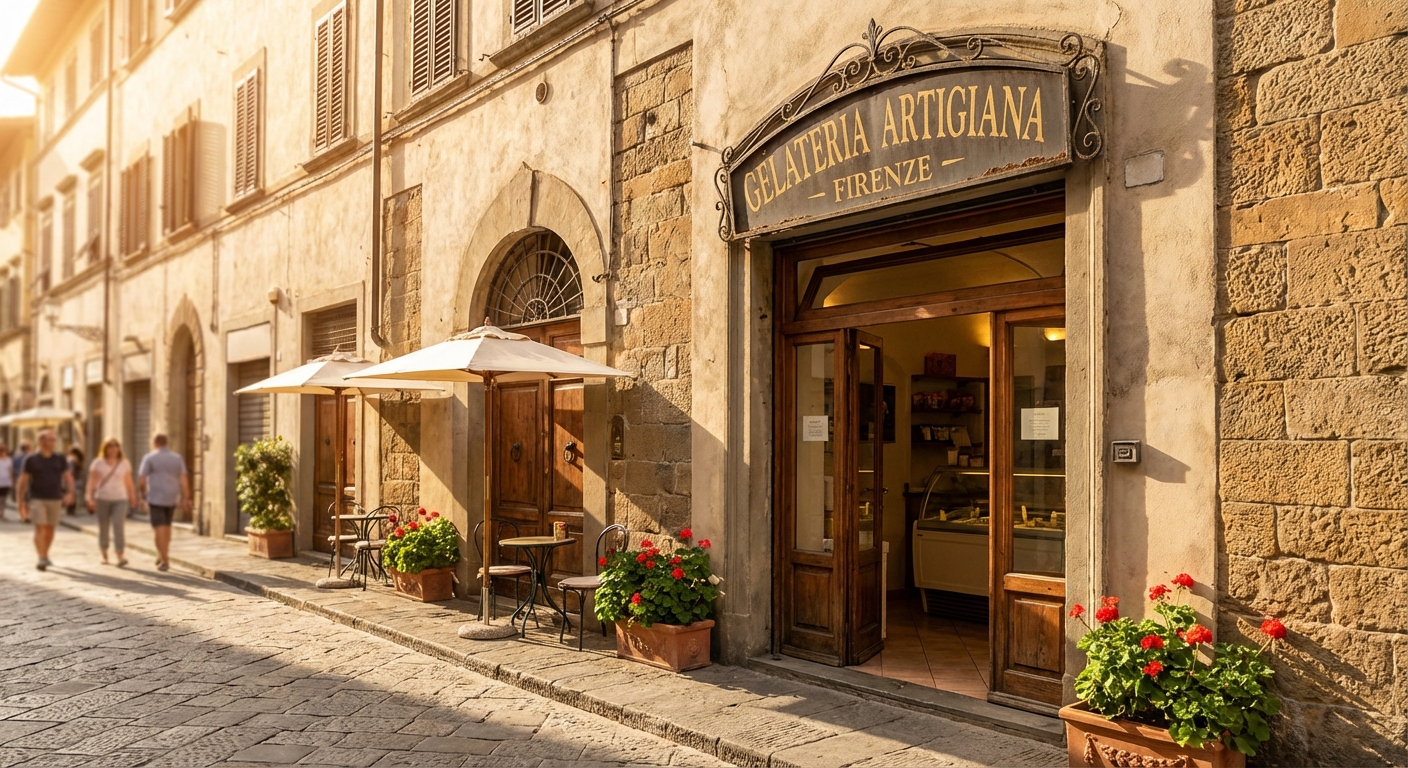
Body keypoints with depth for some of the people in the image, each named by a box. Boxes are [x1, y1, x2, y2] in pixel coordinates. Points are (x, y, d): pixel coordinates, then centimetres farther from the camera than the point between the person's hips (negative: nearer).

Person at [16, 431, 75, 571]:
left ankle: (45, 555, 25)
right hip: (37, 499, -3)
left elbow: (68, 477, 3)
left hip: (55, 499, 3)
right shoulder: (31, 460, 1)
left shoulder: (60, 459, 7)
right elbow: (23, 481, 4)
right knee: (40, 528, -13)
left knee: (50, 529, 9)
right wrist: (22, 502, 2)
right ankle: (41, 558, -19)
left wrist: (70, 492, -14)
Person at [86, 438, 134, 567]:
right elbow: (92, 481, 0)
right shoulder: (98, 463, 3)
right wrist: (90, 498, -8)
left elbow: (129, 482, 11)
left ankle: (120, 557, -21)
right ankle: (104, 555, 25)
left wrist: (133, 498, 12)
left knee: (119, 526, -14)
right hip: (102, 499, 1)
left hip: (120, 499, -1)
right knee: (103, 527, 9)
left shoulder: (124, 463, 6)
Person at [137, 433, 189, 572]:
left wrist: (143, 494, 11)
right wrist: (185, 499, -4)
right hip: (172, 498, 4)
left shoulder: (149, 458, -4)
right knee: (166, 526, 21)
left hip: (155, 498, -4)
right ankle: (162, 556, 24)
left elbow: (141, 481, -7)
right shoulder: (178, 458, 6)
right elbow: (184, 480, -3)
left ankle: (165, 560, -7)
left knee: (159, 529, -2)